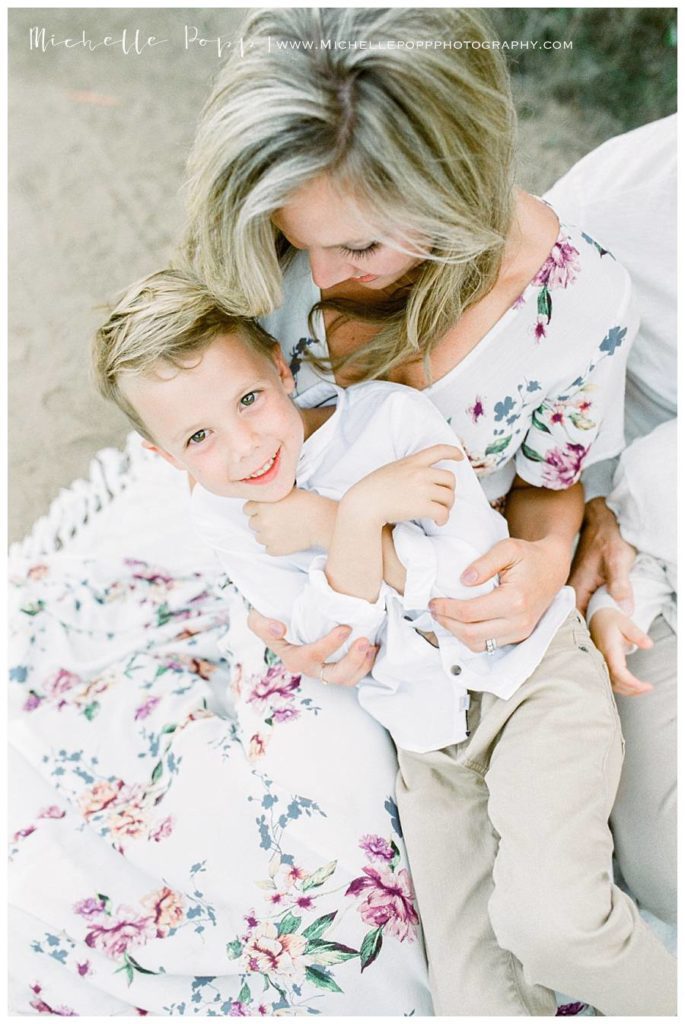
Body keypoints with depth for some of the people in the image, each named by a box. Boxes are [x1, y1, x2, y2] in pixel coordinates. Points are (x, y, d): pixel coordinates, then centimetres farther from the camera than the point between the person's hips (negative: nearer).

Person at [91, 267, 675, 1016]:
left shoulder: (391, 414, -12)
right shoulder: (223, 519, -4)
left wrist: (320, 518, -18)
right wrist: (363, 510, -24)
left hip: (533, 670, -3)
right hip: (432, 738, 3)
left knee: (544, 918, -21)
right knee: (476, 993, -2)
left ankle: (663, 997, 4)